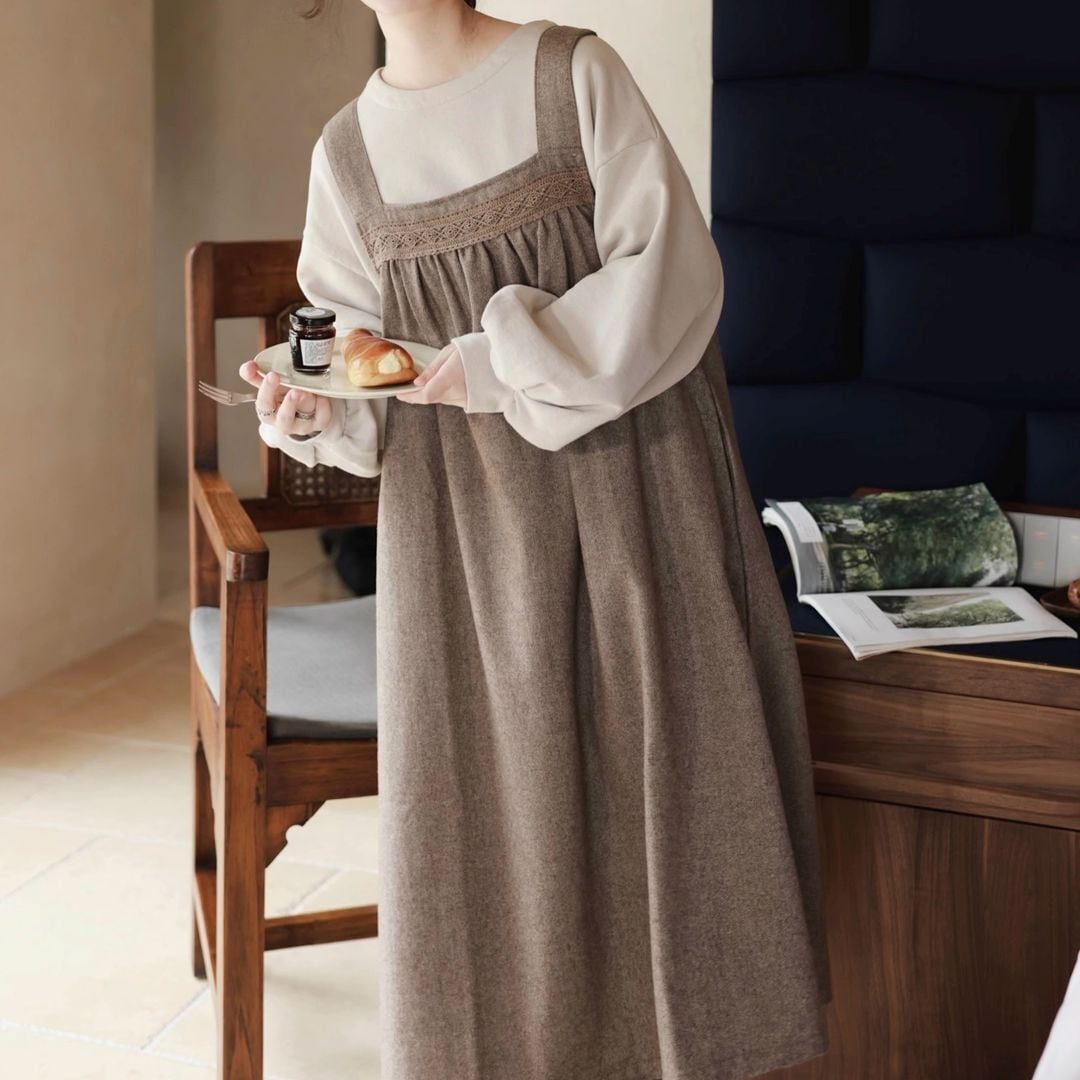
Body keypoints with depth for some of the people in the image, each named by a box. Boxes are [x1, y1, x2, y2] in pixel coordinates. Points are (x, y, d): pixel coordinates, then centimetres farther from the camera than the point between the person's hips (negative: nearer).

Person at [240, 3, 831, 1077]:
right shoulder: (346, 151, 7)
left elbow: (675, 269, -11)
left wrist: (507, 360, -16)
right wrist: (315, 407, -10)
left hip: (625, 476, -2)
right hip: (463, 516, 3)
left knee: (648, 757, 4)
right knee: (483, 791, 5)